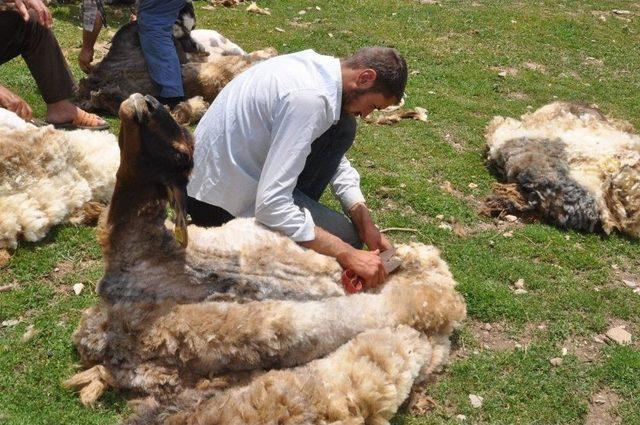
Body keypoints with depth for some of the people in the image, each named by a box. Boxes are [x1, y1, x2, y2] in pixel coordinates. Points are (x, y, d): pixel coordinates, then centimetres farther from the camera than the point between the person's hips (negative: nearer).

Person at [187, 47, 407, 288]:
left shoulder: (317, 65, -1)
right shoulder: (309, 98, -30)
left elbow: (335, 159, 11)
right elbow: (270, 205, -33)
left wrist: (365, 222, -1)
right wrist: (349, 255, -28)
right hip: (223, 202, -9)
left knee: (341, 127, 3)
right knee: (345, 238, -8)